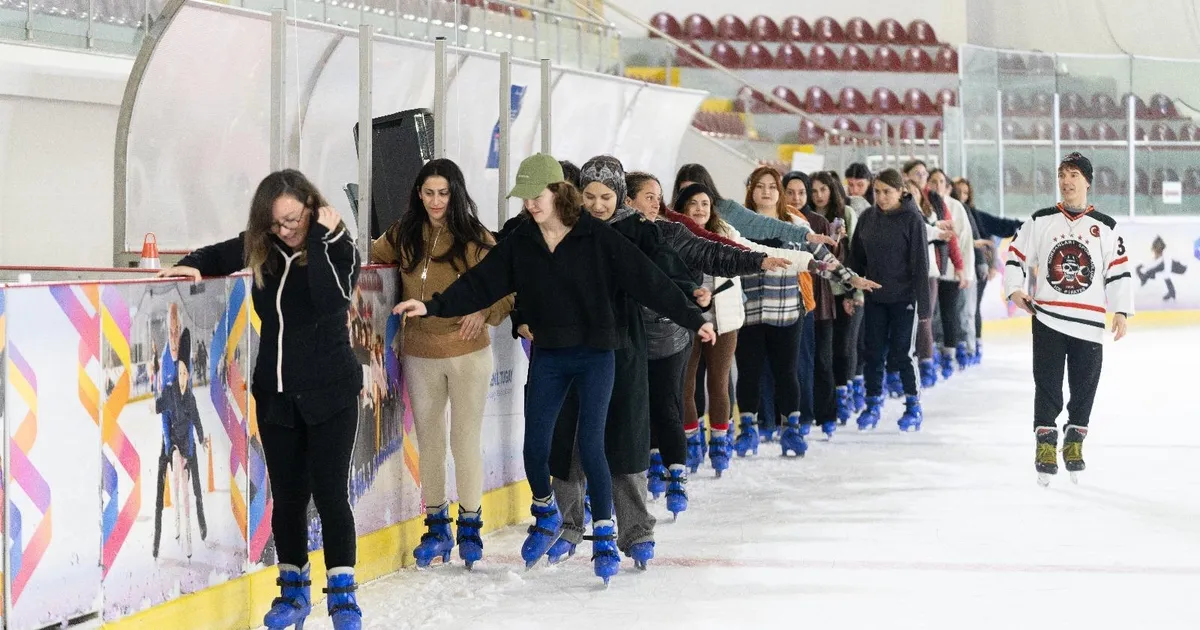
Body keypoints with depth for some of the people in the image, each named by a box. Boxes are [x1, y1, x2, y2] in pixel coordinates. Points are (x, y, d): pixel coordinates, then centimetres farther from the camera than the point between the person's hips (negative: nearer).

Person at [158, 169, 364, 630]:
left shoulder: (339, 249, -11)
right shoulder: (262, 248, 2)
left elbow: (330, 300, -29)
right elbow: (224, 255, 21)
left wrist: (320, 238, -26)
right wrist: (194, 265, 0)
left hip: (329, 393, -4)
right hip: (276, 393, 4)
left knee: (329, 493, -6)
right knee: (287, 497, 9)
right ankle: (293, 591, 20)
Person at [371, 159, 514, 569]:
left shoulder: (476, 239, -7)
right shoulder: (403, 236, 4)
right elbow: (375, 255, 23)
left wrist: (484, 310, -22)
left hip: (468, 353, -3)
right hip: (419, 355, 4)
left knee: (466, 441, 1)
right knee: (428, 442, 10)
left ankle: (470, 527, 14)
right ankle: (436, 528, 22)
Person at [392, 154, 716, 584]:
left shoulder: (597, 238, -10)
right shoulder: (520, 243, 2)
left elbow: (648, 280, -10)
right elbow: (481, 283, 0)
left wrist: (692, 319, -10)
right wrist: (434, 307, -10)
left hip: (595, 355, -4)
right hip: (547, 357, 4)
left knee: (589, 446, -9)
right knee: (535, 447, 1)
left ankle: (604, 536, 6)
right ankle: (546, 516, 30)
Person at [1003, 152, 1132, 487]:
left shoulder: (1105, 227, 4)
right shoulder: (1040, 221, 5)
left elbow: (1120, 271, 3)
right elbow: (1016, 255, 8)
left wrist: (1121, 312, -4)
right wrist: (1014, 289, -7)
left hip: (1089, 321, 0)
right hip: (1047, 318, 0)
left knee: (1084, 387, 5)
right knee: (1047, 386, -2)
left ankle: (1074, 443, 19)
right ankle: (1046, 444, 4)